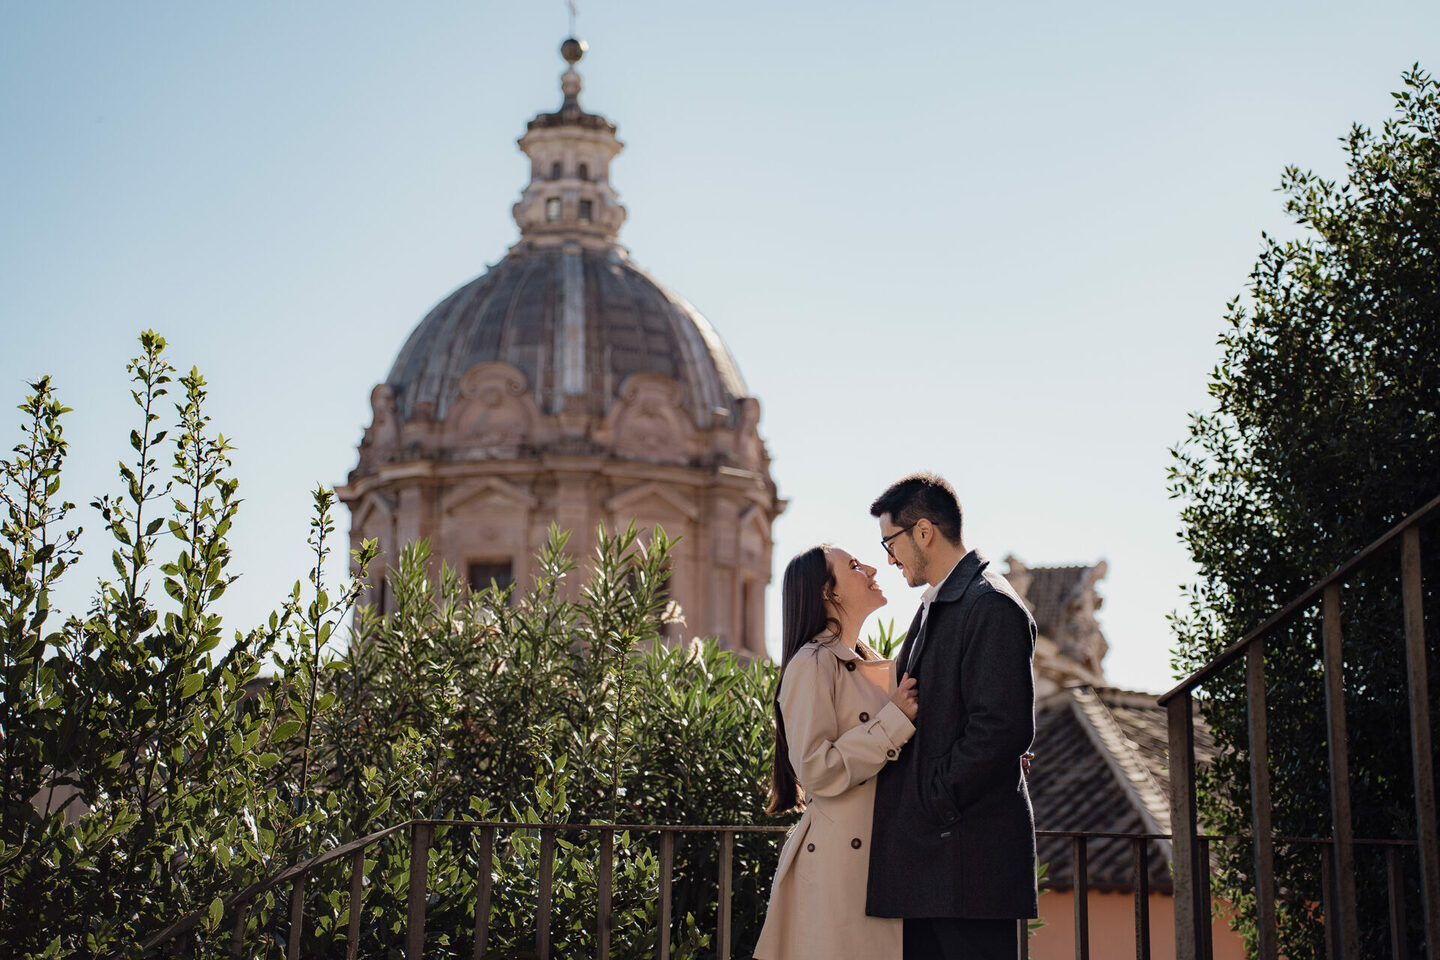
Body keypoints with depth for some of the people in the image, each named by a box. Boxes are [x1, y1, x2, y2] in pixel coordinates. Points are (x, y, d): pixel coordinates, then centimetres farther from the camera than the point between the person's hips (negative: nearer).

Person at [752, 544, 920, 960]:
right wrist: (895, 720, -14)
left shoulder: (874, 667, 17)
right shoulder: (812, 665, -9)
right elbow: (817, 771, -18)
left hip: (885, 858, 8)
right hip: (836, 860, -8)